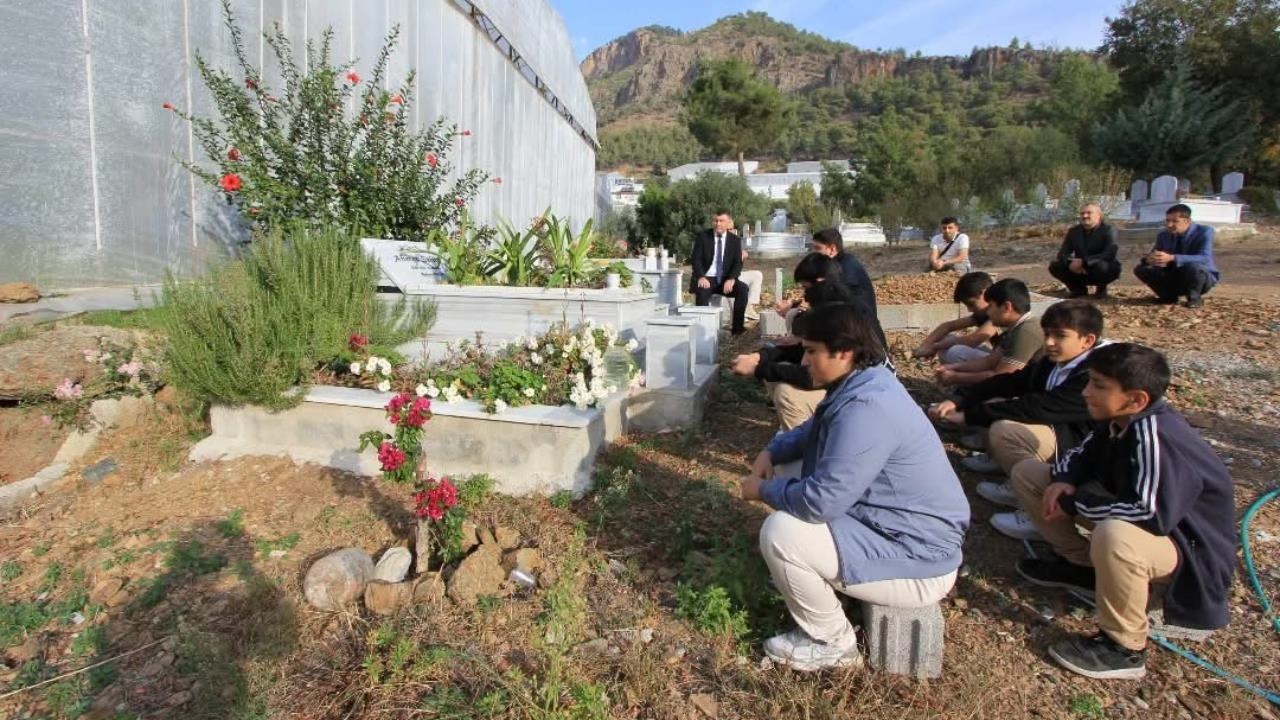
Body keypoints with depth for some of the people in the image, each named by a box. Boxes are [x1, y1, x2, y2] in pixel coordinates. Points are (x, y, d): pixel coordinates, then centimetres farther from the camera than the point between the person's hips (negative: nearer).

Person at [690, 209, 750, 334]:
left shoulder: (735, 240, 6)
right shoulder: (702, 236, 2)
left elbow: (738, 263, 0)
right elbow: (696, 259, -4)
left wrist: (731, 279, -19)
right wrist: (701, 277, -23)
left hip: (725, 280, 2)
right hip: (707, 278, -2)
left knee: (743, 289, -25)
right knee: (702, 292, -36)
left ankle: (738, 326, -17)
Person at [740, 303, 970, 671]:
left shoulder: (865, 408, -30)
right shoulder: (862, 384, 2)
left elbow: (821, 500, -31)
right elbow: (815, 431, 21)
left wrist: (764, 490, -13)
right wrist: (772, 452, 5)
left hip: (917, 562, -10)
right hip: (899, 528, 10)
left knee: (780, 532, -22)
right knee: (793, 480, 15)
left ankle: (833, 643, 2)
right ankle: (821, 589, 22)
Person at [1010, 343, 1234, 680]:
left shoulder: (1155, 436, -32)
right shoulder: (1117, 419, -8)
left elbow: (1153, 515, -40)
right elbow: (1081, 454, 9)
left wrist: (1073, 504, -27)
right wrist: (1063, 481, -15)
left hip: (1187, 547, -8)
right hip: (1131, 514, 8)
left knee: (1114, 536, -45)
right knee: (1027, 472, 2)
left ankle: (1124, 647, -18)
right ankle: (1082, 566, 11)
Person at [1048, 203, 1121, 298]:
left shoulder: (1108, 230, -12)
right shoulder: (1074, 231, 2)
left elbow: (1110, 254, -26)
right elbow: (1062, 253, -3)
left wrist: (1084, 262, -36)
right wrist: (1070, 262, -28)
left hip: (1106, 271, -4)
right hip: (1080, 271, 4)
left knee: (1101, 266, -39)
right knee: (1054, 266, -17)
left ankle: (1101, 288, -3)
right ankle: (1079, 288, 6)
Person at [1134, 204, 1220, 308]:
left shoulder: (1204, 232, -17)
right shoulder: (1163, 235, -4)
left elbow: (1204, 259, -33)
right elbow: (1148, 257, -4)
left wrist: (1172, 258, -48)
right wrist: (1148, 259, -33)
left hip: (1203, 277, -4)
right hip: (1174, 277, 4)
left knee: (1194, 267, -39)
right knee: (1140, 269, -16)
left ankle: (1194, 297, -10)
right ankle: (1170, 295, 3)